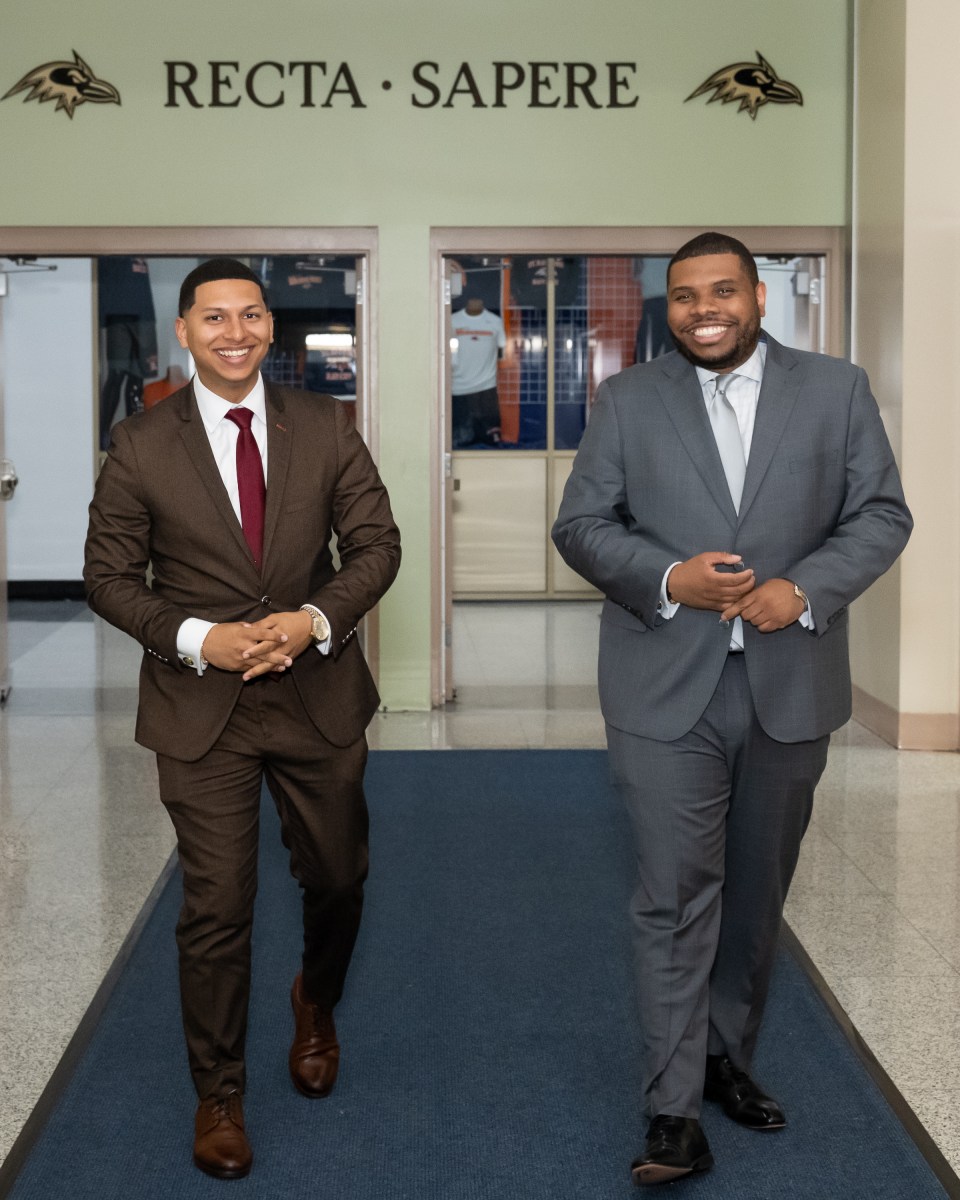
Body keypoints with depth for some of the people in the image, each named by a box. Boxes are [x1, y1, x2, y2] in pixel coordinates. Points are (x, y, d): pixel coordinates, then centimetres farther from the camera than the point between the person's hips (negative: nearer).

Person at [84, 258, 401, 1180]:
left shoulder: (325, 427, 0)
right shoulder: (141, 447, -5)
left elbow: (375, 542, 0)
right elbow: (109, 576, -2)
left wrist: (316, 620, -17)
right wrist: (197, 639, -17)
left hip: (318, 695, 2)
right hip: (201, 708, -2)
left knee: (337, 877, 16)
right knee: (216, 908, 2)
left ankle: (315, 1007, 49)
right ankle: (218, 1093, 22)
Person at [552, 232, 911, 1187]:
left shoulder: (837, 391, 5)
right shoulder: (626, 401, 3)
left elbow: (882, 515, 3)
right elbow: (580, 525, 1)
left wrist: (807, 589, -14)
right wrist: (669, 579, -17)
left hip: (789, 685, 2)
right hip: (667, 688, -2)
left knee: (757, 892, 15)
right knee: (675, 897, -5)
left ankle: (728, 1058, 34)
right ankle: (674, 1109, 2)